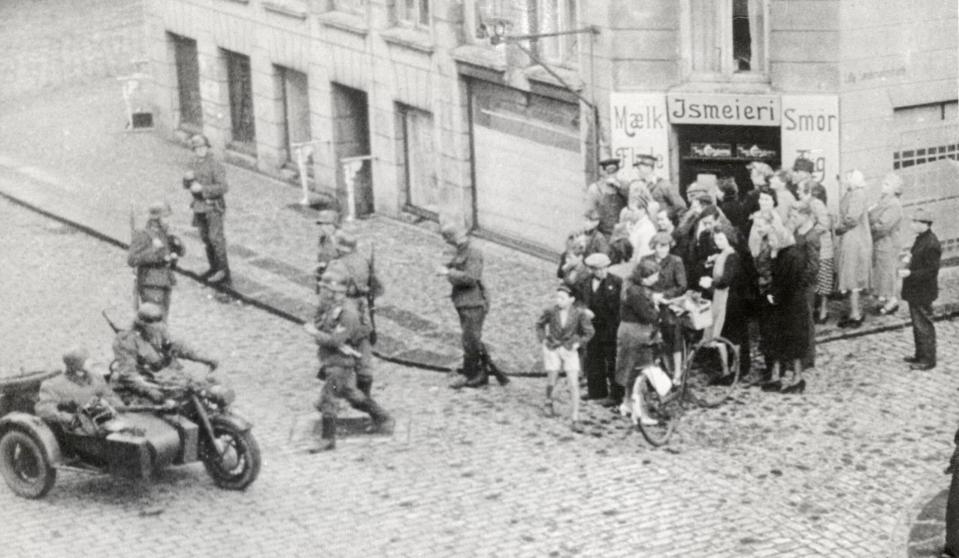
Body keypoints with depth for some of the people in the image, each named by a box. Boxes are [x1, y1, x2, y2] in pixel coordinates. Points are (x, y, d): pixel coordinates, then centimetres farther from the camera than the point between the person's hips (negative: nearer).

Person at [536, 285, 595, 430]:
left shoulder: (579, 313, -15)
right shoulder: (551, 311, -13)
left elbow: (589, 332, -1)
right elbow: (540, 325, 8)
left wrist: (577, 344, -7)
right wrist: (543, 340, 1)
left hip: (569, 350, 0)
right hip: (552, 349, 0)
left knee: (574, 384, -8)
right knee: (551, 382, 6)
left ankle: (575, 418, -3)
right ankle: (549, 401, 40)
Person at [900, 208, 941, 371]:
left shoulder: (931, 245, -24)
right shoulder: (921, 239, 7)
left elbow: (931, 271, -24)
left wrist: (910, 274, -27)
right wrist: (910, 259, 5)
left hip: (923, 292, -10)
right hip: (915, 291, 10)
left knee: (923, 325, -1)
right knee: (917, 324, 20)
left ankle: (928, 360, 9)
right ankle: (920, 355, 32)